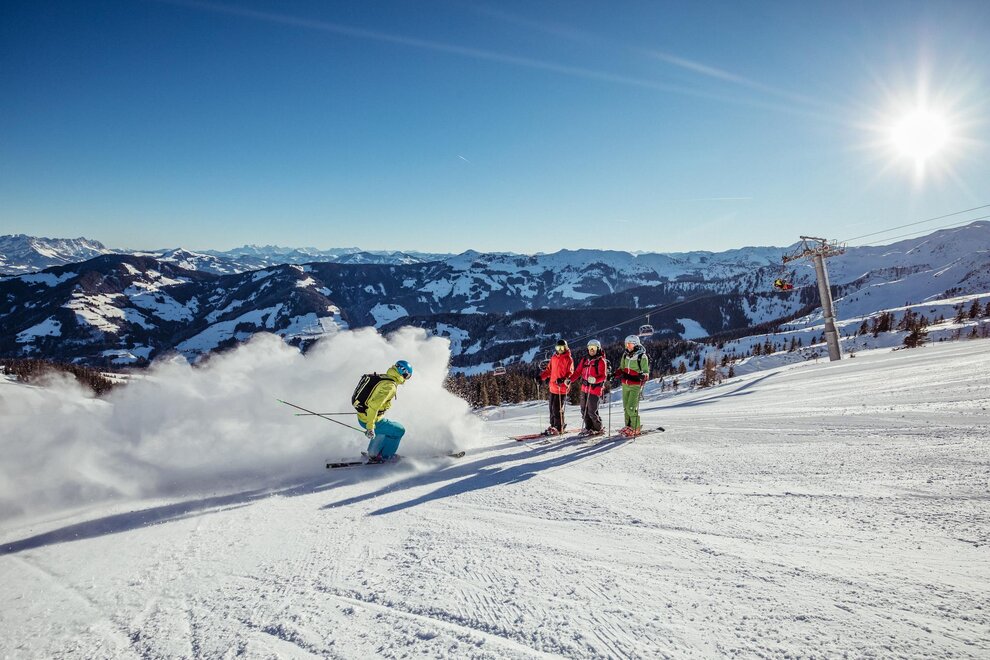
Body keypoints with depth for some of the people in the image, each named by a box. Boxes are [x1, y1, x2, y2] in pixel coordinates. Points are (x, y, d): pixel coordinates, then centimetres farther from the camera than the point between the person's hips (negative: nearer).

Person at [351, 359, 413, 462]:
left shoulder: (382, 377, 6)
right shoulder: (390, 386, -22)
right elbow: (373, 405, -30)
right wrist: (370, 426, -28)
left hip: (361, 417, 9)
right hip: (371, 420, -9)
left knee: (385, 427, 35)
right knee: (399, 430, 6)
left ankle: (373, 454, 40)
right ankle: (385, 457, 16)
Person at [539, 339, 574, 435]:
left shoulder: (568, 359, -5)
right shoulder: (554, 357, 14)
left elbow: (570, 373, -8)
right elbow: (549, 370, 19)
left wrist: (564, 379, -24)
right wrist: (541, 377, 6)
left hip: (562, 387, -7)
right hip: (553, 386, 7)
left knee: (557, 408, -8)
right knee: (552, 407, 11)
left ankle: (559, 428, 2)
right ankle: (553, 425, 22)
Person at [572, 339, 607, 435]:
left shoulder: (601, 361, -8)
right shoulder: (585, 359, 10)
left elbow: (603, 376, -14)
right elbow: (578, 372, 12)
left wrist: (595, 380, -32)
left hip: (595, 389, -6)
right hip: (584, 388, 6)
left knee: (592, 411, -6)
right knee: (584, 409, 12)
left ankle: (598, 429, 13)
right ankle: (588, 427, 28)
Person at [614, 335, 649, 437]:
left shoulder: (642, 356, -10)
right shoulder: (625, 355, 8)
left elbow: (646, 373, -7)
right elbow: (621, 369, 21)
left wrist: (642, 376, -29)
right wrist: (615, 374, 6)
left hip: (636, 386, -6)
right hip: (625, 385, 6)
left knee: (631, 408, -10)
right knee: (626, 407, 10)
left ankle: (636, 428, 5)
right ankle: (628, 426, 24)